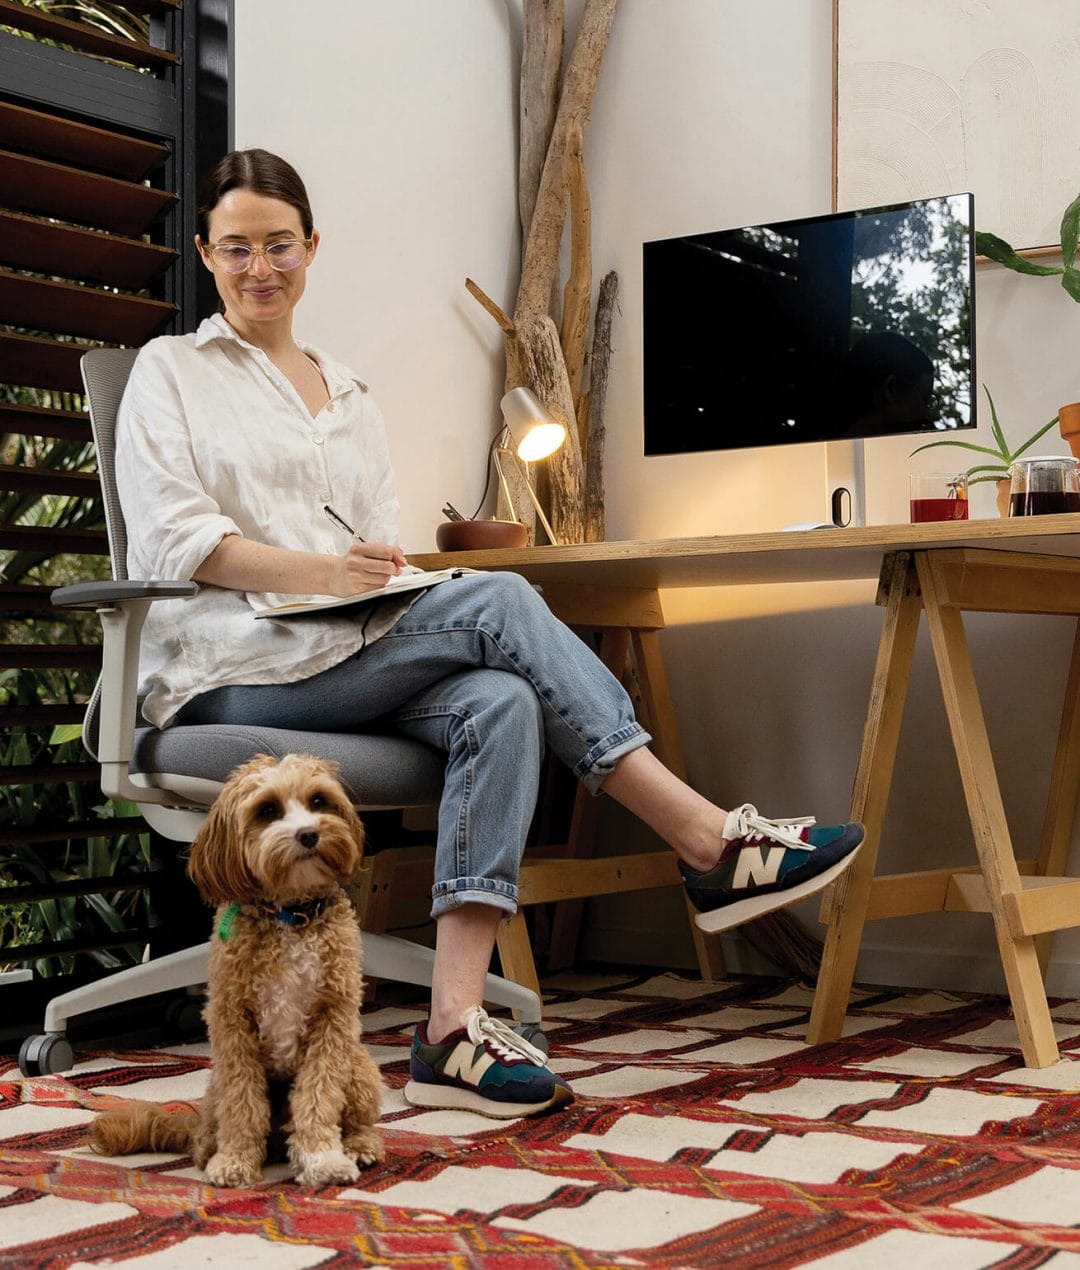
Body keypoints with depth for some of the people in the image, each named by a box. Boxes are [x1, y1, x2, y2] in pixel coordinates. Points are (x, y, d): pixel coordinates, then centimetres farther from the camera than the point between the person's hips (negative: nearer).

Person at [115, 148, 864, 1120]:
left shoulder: (350, 396, 27)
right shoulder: (169, 369, 12)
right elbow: (172, 537, -3)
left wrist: (383, 568, -7)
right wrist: (325, 573, -18)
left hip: (353, 656, 5)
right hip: (228, 668, -5)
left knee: (500, 704, -31)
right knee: (499, 602, -26)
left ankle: (456, 1024, -40)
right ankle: (711, 844, -27)